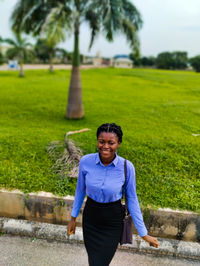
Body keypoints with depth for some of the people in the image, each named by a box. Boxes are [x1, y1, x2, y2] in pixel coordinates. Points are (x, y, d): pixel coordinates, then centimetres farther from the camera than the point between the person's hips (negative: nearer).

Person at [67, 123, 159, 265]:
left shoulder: (127, 167, -20)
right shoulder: (86, 161, -15)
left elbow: (132, 199, -8)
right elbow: (80, 190, 0)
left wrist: (144, 233, -4)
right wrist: (73, 217, 9)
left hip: (113, 222, -1)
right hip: (90, 218, 2)